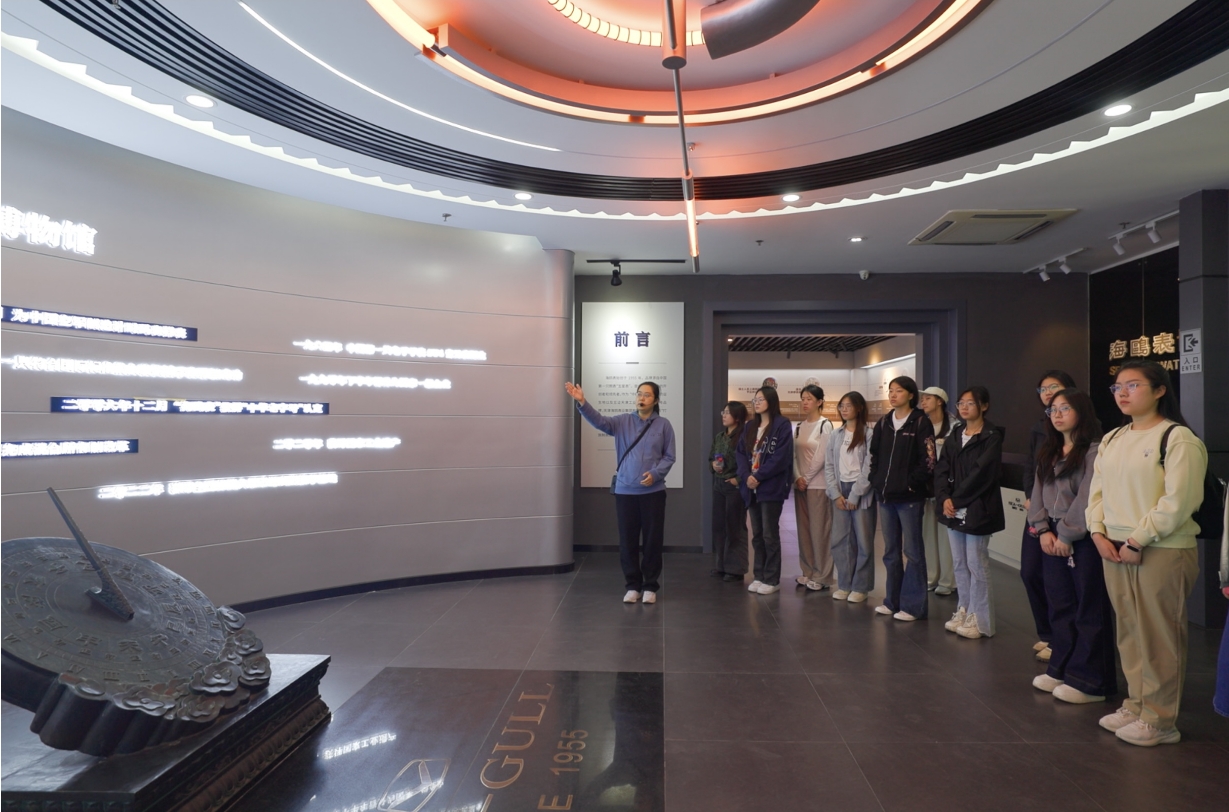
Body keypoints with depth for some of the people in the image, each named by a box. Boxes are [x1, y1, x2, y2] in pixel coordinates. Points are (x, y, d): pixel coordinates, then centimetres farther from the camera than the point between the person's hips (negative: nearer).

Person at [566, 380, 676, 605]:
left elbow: (669, 457, 1)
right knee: (628, 541, 9)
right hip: (625, 491, 2)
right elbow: (599, 421, -13)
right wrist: (582, 402, -29)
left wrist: (655, 474, -16)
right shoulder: (623, 421, 3)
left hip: (653, 491, -1)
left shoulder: (663, 425, -1)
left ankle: (650, 587, 21)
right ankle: (633, 586, 23)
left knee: (652, 540, 6)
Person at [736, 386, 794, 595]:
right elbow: (741, 453, 8)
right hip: (751, 488, 6)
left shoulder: (782, 425, -6)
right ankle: (759, 576, 21)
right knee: (757, 535, 12)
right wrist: (746, 476, -8)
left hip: (771, 488, -6)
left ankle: (772, 579, 10)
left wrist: (759, 477, -15)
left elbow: (781, 457, -14)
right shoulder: (750, 426, 14)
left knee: (770, 535, 0)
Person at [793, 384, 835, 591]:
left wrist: (807, 479, -9)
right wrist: (797, 477, -5)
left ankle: (822, 576, 7)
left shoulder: (825, 425, -7)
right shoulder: (800, 426, 12)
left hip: (818, 485, -6)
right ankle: (808, 572, 21)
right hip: (800, 484, 6)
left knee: (820, 530, -1)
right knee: (804, 529, 10)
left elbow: (821, 457, -12)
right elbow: (794, 454, 8)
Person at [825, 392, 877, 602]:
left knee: (863, 540, 2)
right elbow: (829, 466, 8)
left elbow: (869, 468, -9)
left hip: (861, 492, -4)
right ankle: (844, 585, 15)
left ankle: (860, 587, 12)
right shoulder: (835, 435, 10)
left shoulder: (869, 434, -4)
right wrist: (836, 494, -2)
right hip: (839, 492, 4)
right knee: (840, 540, 5)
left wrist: (855, 496, -11)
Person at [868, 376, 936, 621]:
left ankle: (913, 605, 10)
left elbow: (928, 460, -12)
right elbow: (874, 455, 15)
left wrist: (911, 484, -13)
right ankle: (892, 601, 25)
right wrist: (876, 482, 5)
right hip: (885, 496, 6)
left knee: (912, 551, 1)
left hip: (909, 497, -6)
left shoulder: (920, 422, -6)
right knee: (890, 551, 14)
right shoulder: (883, 423, 12)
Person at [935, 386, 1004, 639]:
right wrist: (944, 498, -8)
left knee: (976, 565, 0)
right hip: (954, 511, 6)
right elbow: (942, 469, 6)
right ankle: (964, 612, 24)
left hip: (977, 511, -6)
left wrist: (956, 499, -14)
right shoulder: (954, 435, 13)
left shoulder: (992, 437, -6)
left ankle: (981, 621, 11)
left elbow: (980, 474, -15)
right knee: (959, 564, 13)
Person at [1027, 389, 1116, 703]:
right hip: (1052, 537, 7)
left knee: (1089, 610, 2)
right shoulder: (1048, 452, 15)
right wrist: (1043, 530, -2)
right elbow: (1038, 493, 10)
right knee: (1059, 607, 13)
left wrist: (1067, 535, -14)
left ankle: (1088, 681, 11)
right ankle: (1061, 669, 24)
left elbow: (1087, 498, -16)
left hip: (1083, 539, -7)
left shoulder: (1094, 450, -10)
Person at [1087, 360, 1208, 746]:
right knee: (1129, 632, 14)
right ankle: (1135, 705, 26)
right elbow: (1097, 490, 14)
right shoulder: (1112, 439, 13)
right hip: (1115, 550, 7)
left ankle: (1160, 720, 13)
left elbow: (1178, 502, -16)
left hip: (1162, 552, -7)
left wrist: (1137, 541, -16)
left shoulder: (1178, 438, -9)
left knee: (1159, 637, 1)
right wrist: (1099, 533, 1)